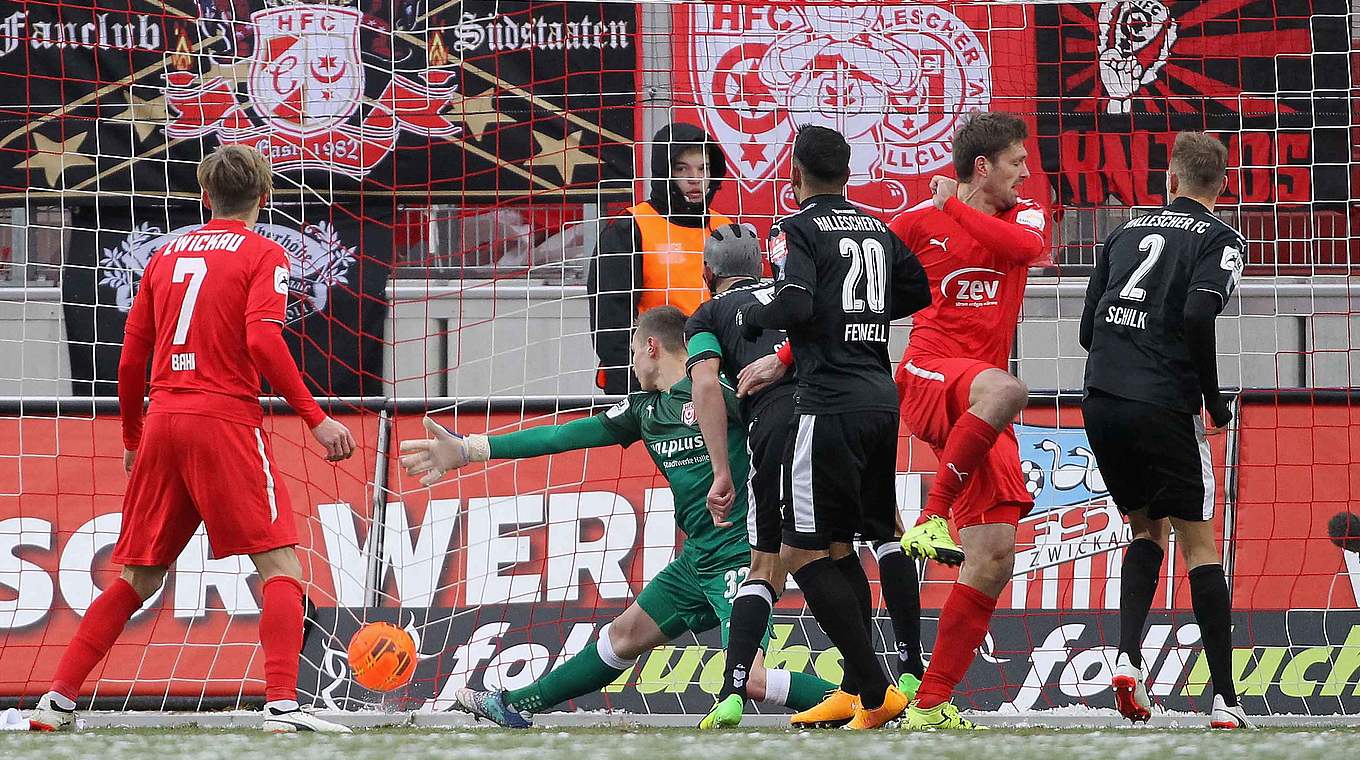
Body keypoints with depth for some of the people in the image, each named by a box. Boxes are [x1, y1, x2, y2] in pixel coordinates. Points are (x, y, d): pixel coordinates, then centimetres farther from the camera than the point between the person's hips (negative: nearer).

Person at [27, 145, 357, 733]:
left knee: (139, 578, 14)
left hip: (162, 421, 6)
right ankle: (282, 704, -22)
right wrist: (316, 419, -13)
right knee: (279, 565, -6)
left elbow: (130, 360, 16)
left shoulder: (167, 255, 17)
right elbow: (263, 342, -14)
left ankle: (57, 701, 11)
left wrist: (132, 440, 28)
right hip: (226, 421, -6)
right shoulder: (262, 255, 2)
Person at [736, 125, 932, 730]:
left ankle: (876, 691, -11)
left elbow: (795, 306, -20)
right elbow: (922, 292, 21)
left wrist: (751, 316, -1)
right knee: (839, 549, 18)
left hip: (830, 403, -8)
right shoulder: (878, 229, 14)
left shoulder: (798, 229, -7)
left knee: (804, 554, -3)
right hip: (881, 398, 8)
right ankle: (855, 691, 19)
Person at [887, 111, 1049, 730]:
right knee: (1004, 390, -42)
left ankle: (929, 706, 2)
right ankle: (932, 515, -32)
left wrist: (955, 207, -6)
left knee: (994, 559, -3)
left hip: (979, 416, 5)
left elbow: (1028, 247, -12)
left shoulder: (1022, 216, 13)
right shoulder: (919, 222, 4)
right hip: (928, 375, -5)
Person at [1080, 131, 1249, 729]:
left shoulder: (1127, 232, 15)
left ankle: (1128, 657, 1)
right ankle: (1225, 699, -1)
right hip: (1164, 408, -4)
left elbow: (1088, 329, 14)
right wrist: (1214, 400, -6)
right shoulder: (1221, 240, 0)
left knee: (1147, 529, 22)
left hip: (1101, 404, 5)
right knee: (1199, 546, 3)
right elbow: (1199, 314, -17)